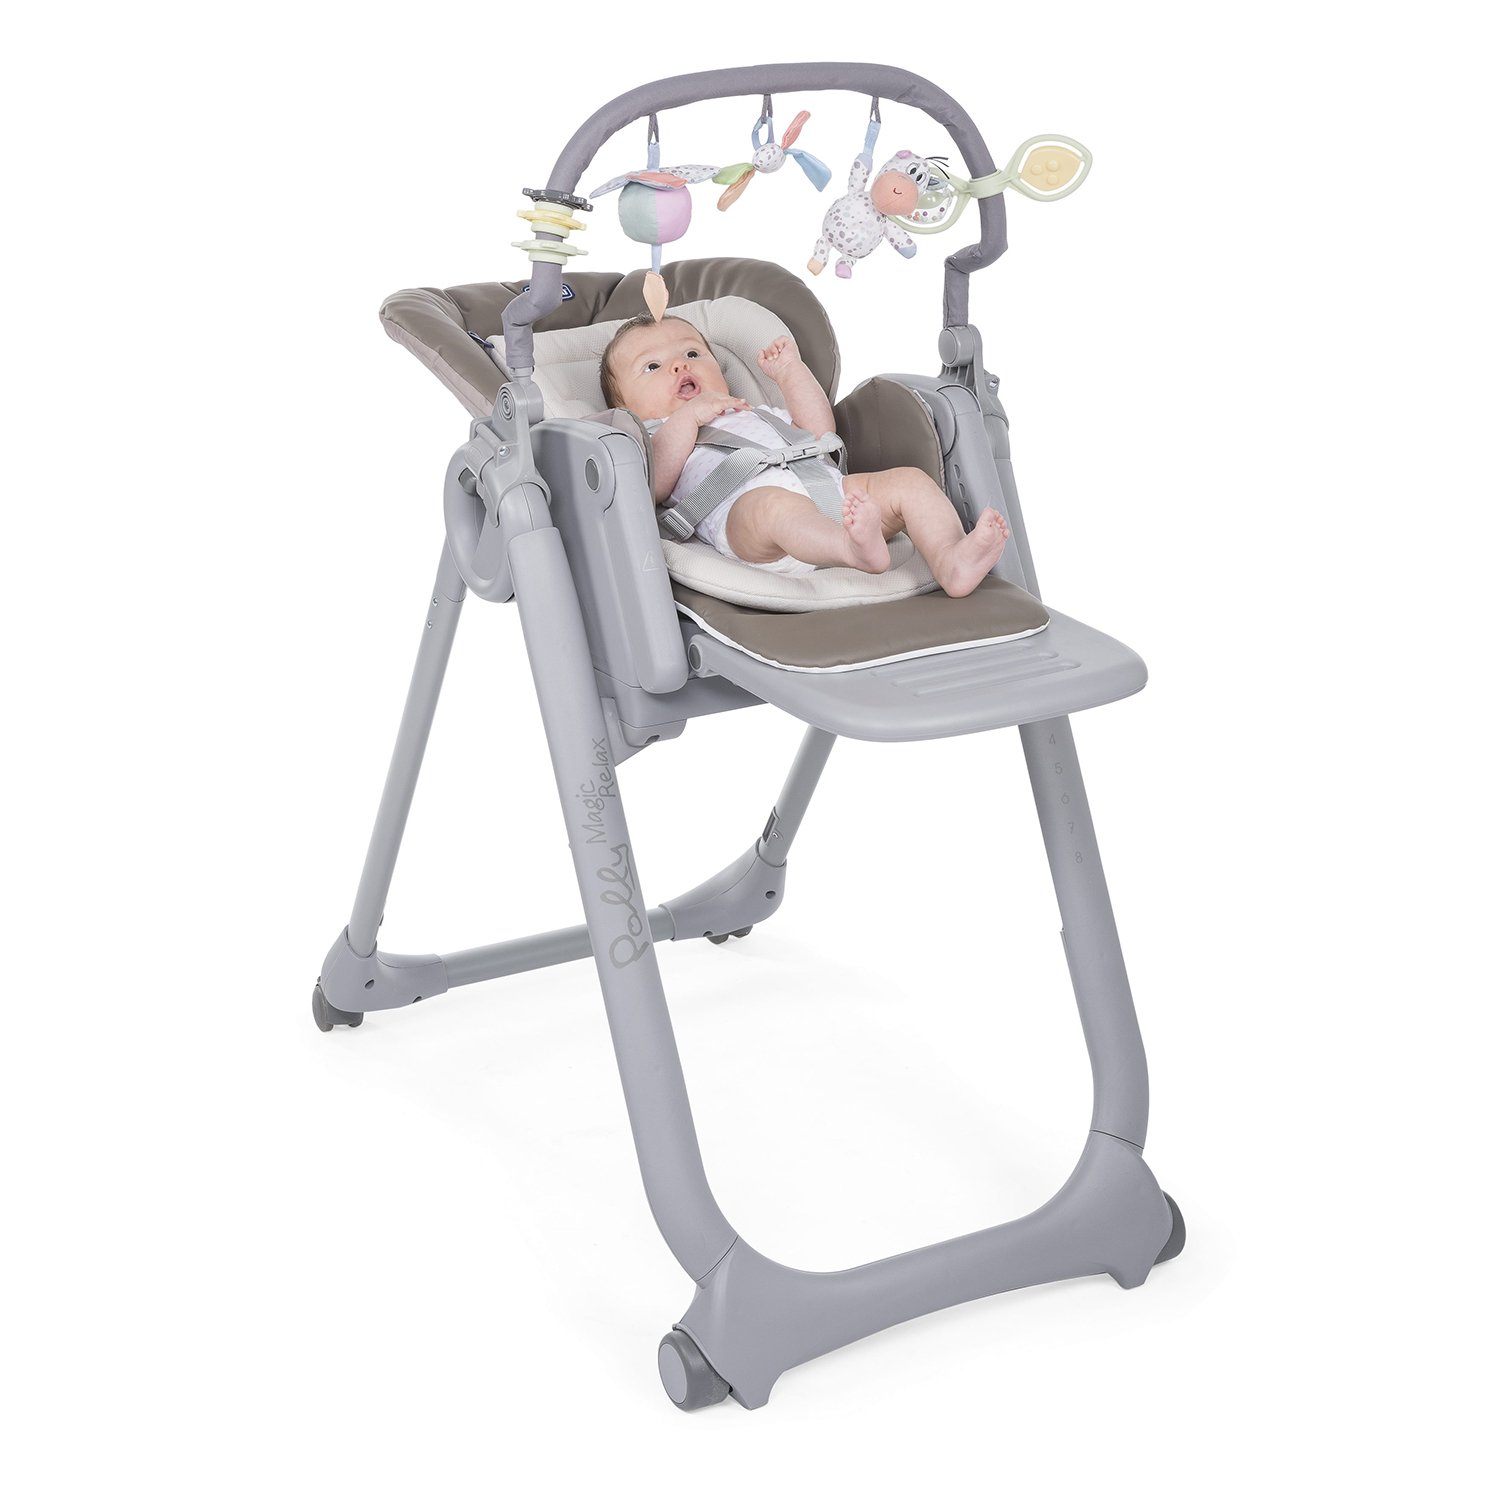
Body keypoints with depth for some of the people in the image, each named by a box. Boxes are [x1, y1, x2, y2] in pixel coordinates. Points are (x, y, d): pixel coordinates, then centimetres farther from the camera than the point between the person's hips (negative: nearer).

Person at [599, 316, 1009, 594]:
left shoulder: (755, 414, 46)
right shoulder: (650, 439, 27)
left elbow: (818, 431, 38)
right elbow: (652, 488, 4)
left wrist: (791, 371, 36)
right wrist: (688, 417, 3)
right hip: (743, 503, -7)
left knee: (909, 480, -12)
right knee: (774, 505, -41)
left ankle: (952, 562, -40)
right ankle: (854, 550, -71)